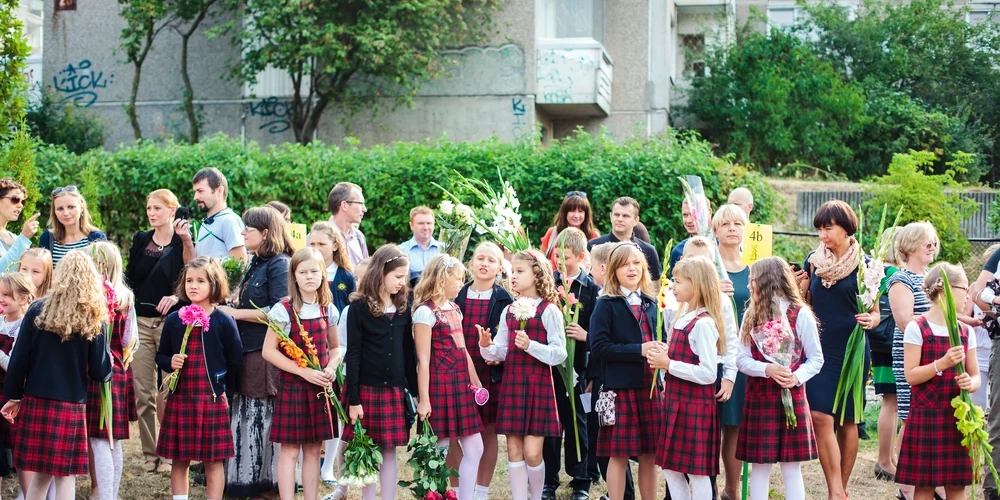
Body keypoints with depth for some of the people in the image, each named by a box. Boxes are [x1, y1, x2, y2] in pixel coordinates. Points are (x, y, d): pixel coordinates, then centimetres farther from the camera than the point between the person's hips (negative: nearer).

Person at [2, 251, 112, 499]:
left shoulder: (38, 310, -1)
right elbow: (100, 372, -3)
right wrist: (109, 367, 19)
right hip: (71, 406, -1)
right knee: (66, 475, 5)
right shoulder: (93, 319, -3)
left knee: (41, 473, 13)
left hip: (36, 401, 2)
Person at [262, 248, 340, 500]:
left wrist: (331, 368, -7)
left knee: (314, 449, 10)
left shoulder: (329, 310, 4)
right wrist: (304, 372, -18)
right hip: (292, 385, -4)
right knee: (290, 450, -1)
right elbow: (268, 351, -12)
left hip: (320, 388, 4)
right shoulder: (283, 310, -10)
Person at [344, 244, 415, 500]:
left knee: (390, 451, 6)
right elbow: (353, 355, -8)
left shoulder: (403, 307, 7)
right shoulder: (359, 307, -7)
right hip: (366, 388, -4)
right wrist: (353, 399, -12)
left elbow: (408, 350, 11)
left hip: (395, 390, 4)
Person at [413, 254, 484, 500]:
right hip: (440, 386, -8)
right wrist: (423, 399, -15)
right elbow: (423, 360, -13)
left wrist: (476, 382, 17)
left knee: (474, 448, 6)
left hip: (461, 385, 8)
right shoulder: (425, 312, -10)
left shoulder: (454, 309, 14)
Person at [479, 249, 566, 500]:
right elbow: (502, 352, 9)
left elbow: (559, 354, -10)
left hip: (538, 385, -5)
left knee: (532, 452, -6)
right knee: (514, 450, 5)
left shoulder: (548, 311, -5)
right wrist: (487, 346, -11)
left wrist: (530, 345, -22)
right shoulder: (508, 311, 10)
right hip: (511, 383, 5)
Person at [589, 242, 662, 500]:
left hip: (651, 386, 5)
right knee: (619, 454, 0)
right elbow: (599, 347, -12)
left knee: (650, 454, 8)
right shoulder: (606, 305, -2)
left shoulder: (651, 304, 14)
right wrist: (639, 350, -17)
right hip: (621, 387, -5)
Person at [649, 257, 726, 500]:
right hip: (676, 402, 9)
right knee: (671, 467, 14)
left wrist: (668, 364, -20)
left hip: (695, 406, -9)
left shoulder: (703, 323, -18)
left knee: (697, 471, 0)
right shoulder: (684, 317, 9)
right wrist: (665, 352, 3)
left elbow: (708, 374, -23)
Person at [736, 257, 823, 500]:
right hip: (759, 398, 3)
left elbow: (816, 358, -2)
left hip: (791, 397, -3)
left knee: (791, 467, 2)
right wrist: (767, 369, -17)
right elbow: (742, 359, 1)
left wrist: (797, 377, -19)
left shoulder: (800, 315, -5)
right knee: (760, 465, 7)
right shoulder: (751, 315, 6)